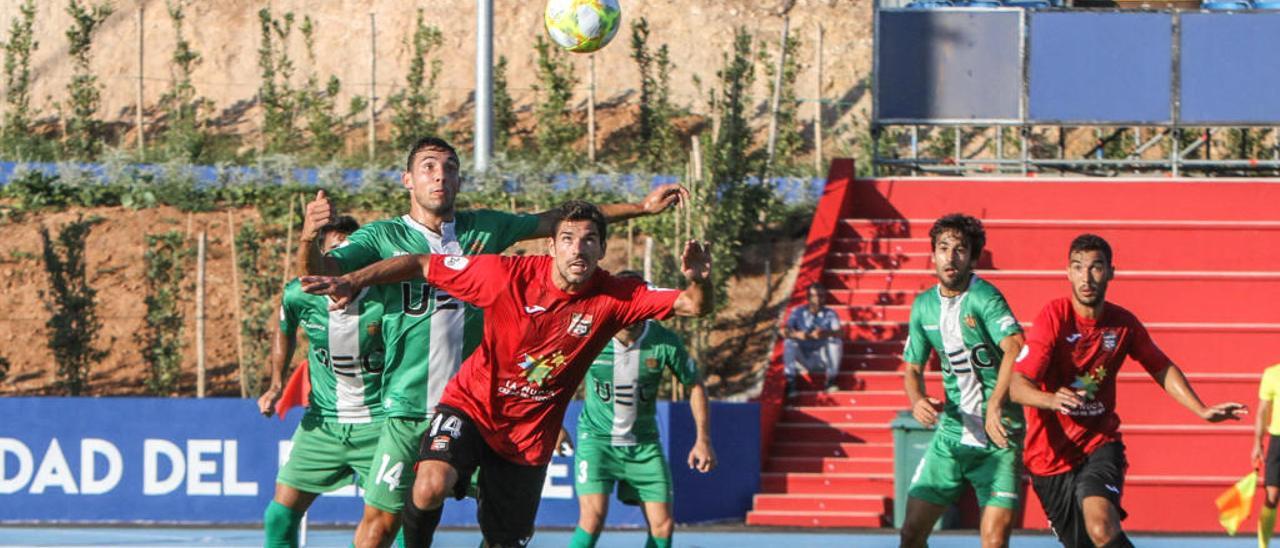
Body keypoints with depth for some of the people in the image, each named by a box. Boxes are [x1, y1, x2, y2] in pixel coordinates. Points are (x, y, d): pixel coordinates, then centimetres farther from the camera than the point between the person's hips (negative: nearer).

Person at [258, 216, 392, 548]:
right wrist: (276, 385, 8)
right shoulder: (299, 296, -10)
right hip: (322, 421, 3)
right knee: (281, 513, 0)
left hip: (377, 421, -3)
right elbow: (285, 332, 14)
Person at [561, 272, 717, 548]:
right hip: (597, 438, -2)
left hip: (644, 442, 2)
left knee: (663, 525, -3)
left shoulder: (665, 342, -12)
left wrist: (703, 439, -1)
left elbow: (694, 385, 3)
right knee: (592, 519, -20)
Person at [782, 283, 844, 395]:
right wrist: (797, 334, -42)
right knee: (789, 342, -25)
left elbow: (839, 332, -23)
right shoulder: (798, 312, -4)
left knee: (835, 340, -25)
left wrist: (825, 333, -46)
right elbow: (785, 331, -18)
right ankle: (790, 382, -23)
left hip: (822, 358, 0)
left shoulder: (830, 314, -5)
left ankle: (831, 381, -20)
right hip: (803, 359, 0)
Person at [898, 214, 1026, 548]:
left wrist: (994, 406, -42)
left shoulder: (983, 298, -14)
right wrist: (917, 401, -5)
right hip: (951, 436, 5)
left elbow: (1015, 349, -30)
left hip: (998, 438, -5)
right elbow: (913, 367, 18)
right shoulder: (924, 306, 7)